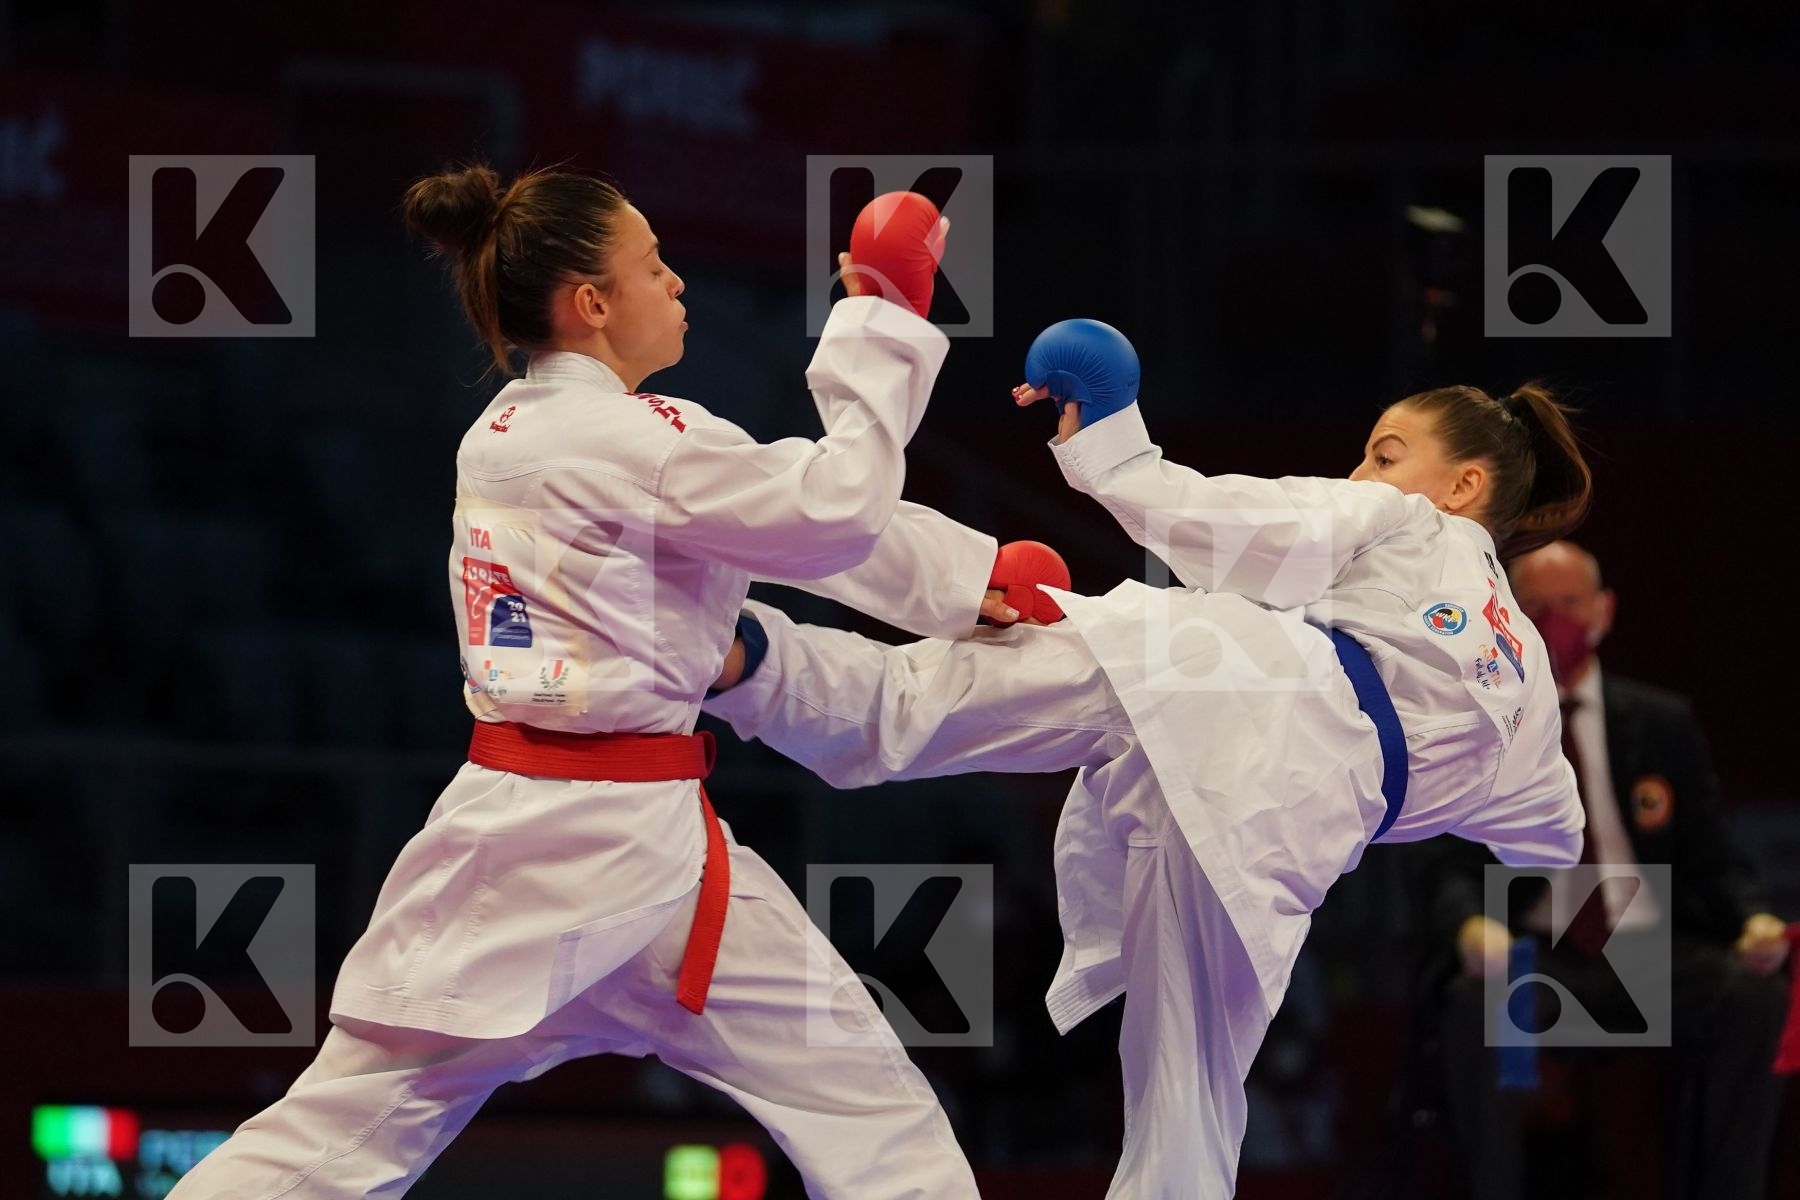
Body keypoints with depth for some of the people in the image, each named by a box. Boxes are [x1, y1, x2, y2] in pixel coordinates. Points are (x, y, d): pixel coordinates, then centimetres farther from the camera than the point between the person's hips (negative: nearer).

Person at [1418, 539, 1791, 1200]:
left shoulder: (1662, 723, 14)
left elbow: (1713, 862, 13)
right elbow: (1448, 868, 0)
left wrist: (1755, 919, -11)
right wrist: (1472, 924, -25)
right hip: (1539, 957, -1)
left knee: (1753, 996, -31)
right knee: (1476, 1003, -37)